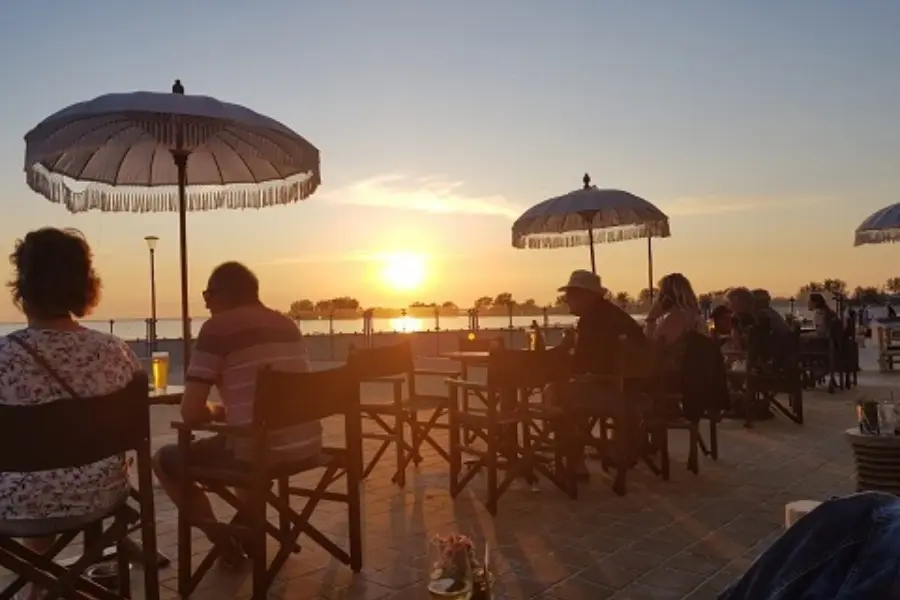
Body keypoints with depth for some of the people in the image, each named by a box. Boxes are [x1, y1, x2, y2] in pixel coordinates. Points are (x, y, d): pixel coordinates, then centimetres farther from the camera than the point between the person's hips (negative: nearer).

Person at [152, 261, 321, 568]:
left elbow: (191, 412, -10)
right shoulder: (288, 324, 13)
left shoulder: (217, 327, -6)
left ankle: (229, 548, 20)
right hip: (307, 447, 7)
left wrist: (216, 411, 13)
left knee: (165, 459, 18)